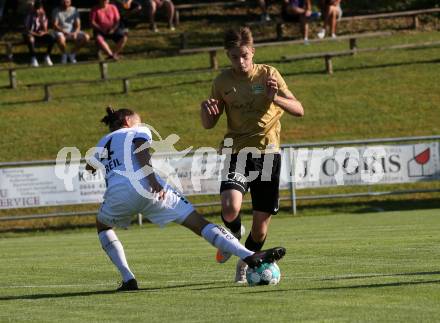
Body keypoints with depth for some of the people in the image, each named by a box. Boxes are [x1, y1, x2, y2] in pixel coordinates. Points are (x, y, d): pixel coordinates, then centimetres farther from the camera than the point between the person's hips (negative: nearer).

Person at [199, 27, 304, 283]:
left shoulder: (268, 74, 1)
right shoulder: (222, 82, 3)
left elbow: (299, 110, -2)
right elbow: (209, 124, 12)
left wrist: (275, 98, -21)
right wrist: (206, 109, -11)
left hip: (268, 153, 0)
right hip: (237, 153, 0)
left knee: (261, 226, 2)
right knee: (230, 210, -26)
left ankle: (245, 265, 32)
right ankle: (235, 234, 11)